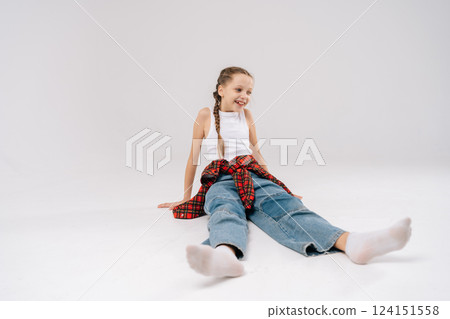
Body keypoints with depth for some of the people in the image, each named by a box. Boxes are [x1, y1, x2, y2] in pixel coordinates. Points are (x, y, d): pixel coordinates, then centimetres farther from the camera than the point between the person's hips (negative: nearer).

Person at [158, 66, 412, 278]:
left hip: (253, 176, 3)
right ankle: (226, 255, -76)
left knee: (285, 205, -29)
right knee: (225, 210, -40)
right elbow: (194, 157, 14)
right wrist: (186, 199, 17)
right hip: (220, 180, -2)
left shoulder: (246, 115, 23)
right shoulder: (206, 115, 11)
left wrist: (272, 185, 28)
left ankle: (351, 243, -56)